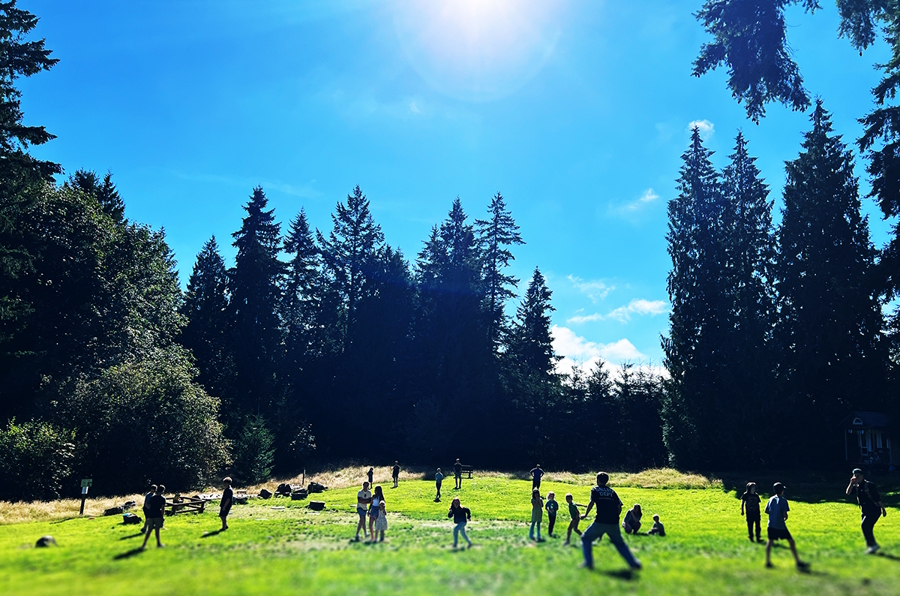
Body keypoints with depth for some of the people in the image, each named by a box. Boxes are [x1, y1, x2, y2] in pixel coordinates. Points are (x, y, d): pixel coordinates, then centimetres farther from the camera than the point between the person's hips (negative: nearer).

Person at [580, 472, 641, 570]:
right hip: (613, 523, 4)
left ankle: (589, 562, -1)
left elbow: (592, 502, -8)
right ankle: (634, 563, 13)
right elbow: (619, 507, 11)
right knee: (620, 543, 21)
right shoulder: (612, 491, 19)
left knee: (586, 538, 12)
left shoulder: (595, 490, 8)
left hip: (600, 522, -4)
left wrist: (585, 515, 2)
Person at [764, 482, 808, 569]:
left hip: (771, 525, 5)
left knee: (770, 541, 12)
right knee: (791, 541, 7)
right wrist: (785, 518, 5)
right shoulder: (783, 500, -10)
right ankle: (797, 561, 8)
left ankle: (768, 561, 10)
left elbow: (766, 511, 11)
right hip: (781, 526, -5)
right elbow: (784, 514, -15)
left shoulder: (771, 499, 6)